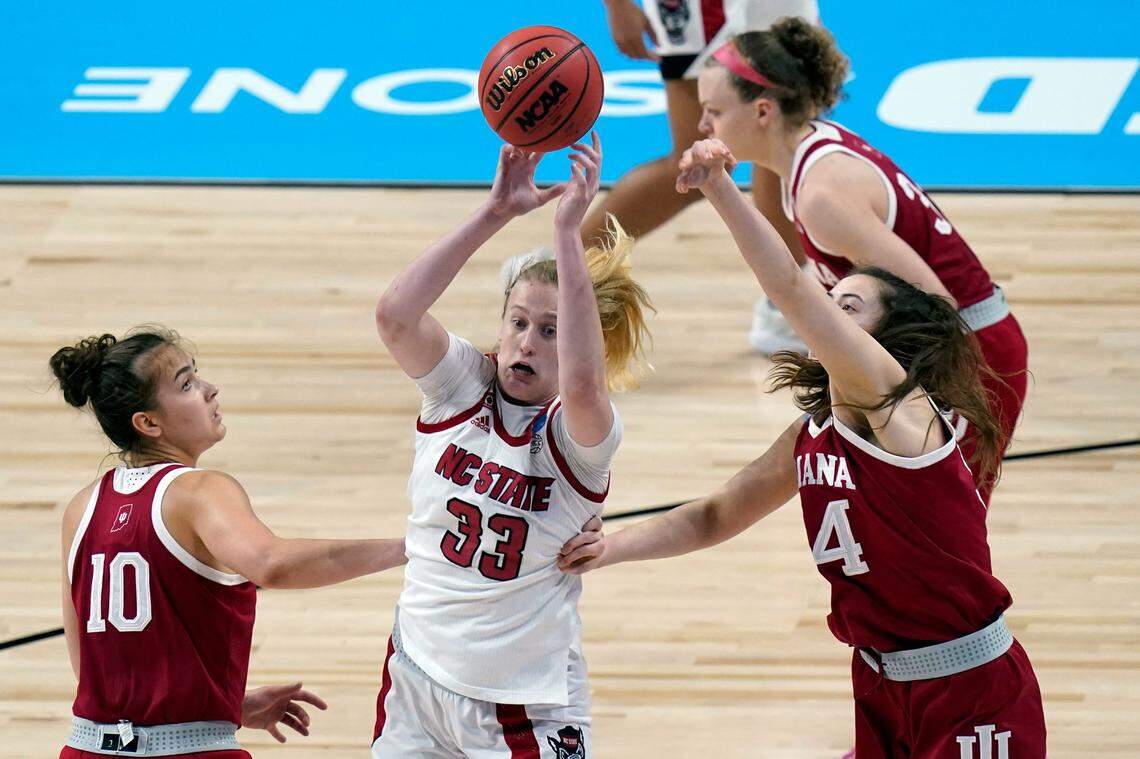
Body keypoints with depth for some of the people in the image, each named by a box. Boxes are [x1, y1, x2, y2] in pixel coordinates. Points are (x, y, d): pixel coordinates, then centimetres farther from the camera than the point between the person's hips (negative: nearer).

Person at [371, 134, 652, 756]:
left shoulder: (577, 435, -12)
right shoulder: (462, 386, -3)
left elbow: (582, 383, -37)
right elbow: (395, 315, -22)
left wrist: (568, 231, -39)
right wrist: (493, 215, -30)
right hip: (417, 680, 4)